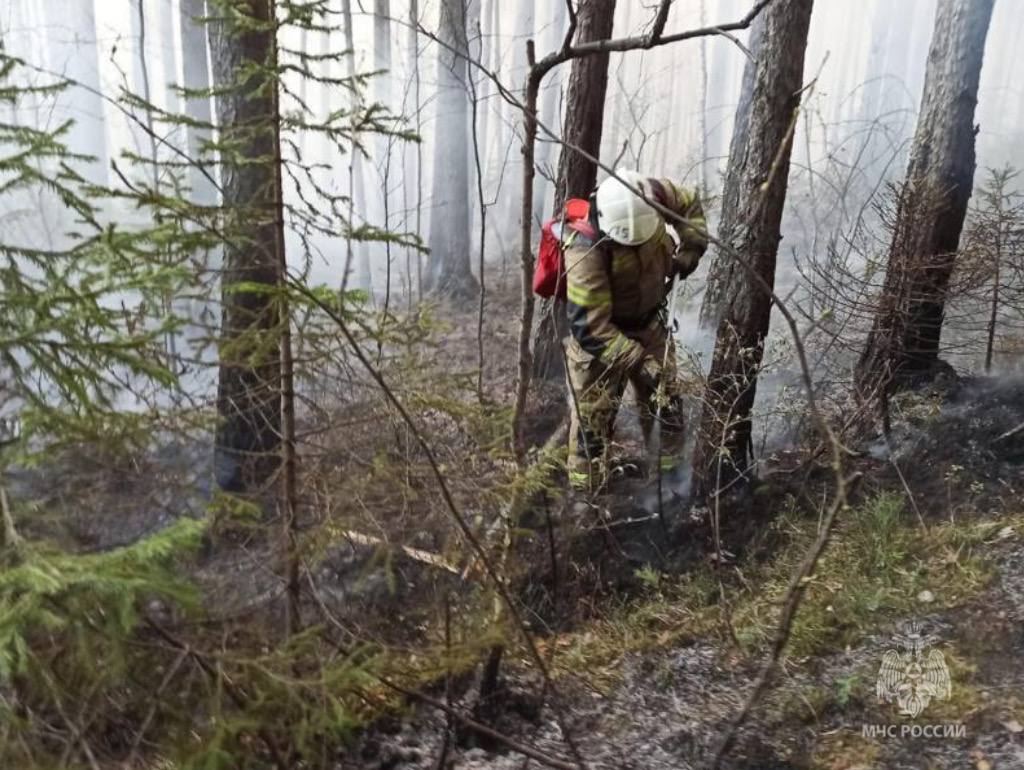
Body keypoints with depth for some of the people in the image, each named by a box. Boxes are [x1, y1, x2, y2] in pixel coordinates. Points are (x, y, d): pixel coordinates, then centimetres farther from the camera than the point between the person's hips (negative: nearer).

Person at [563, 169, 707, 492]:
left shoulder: (653, 195, -22)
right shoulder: (587, 250, -37)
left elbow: (690, 203, 4)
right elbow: (590, 327, -37)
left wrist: (690, 248, -10)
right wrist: (640, 361, -39)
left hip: (648, 323, 6)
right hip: (598, 334, -5)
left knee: (667, 407, 15)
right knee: (592, 420, 1)